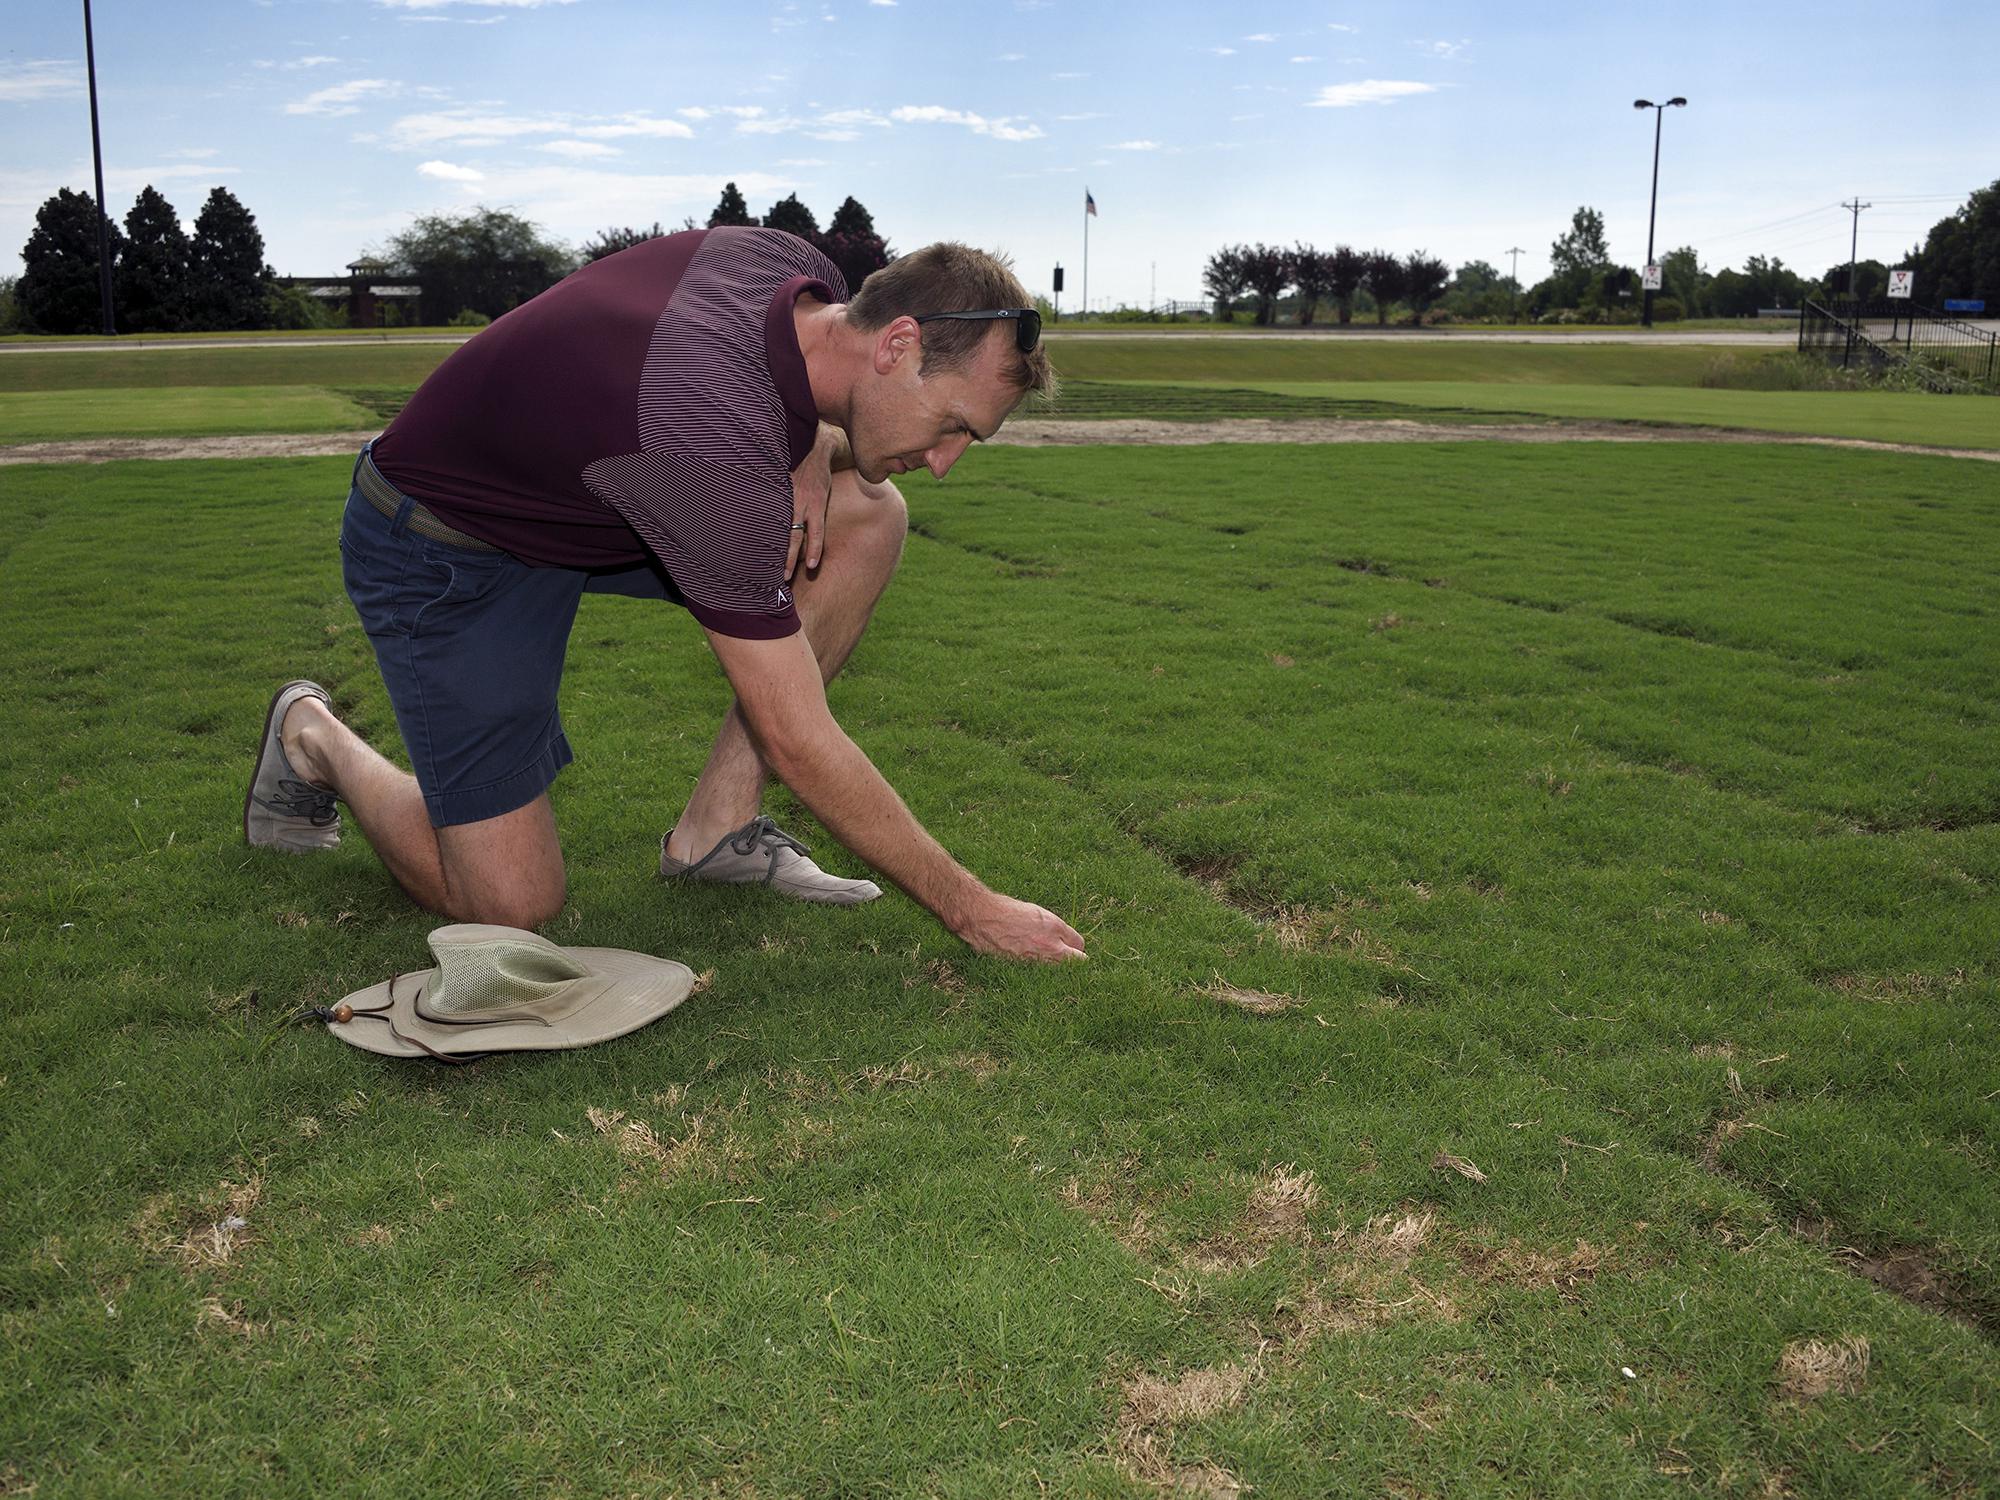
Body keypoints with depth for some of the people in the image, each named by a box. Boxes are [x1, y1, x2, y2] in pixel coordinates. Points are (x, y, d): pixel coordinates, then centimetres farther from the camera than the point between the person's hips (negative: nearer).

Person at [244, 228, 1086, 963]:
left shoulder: (800, 269, -14)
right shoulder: (717, 443, -38)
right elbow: (799, 745, -32)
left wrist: (810, 456, -13)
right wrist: (969, 908, -24)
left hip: (585, 492, 8)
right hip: (445, 553, -8)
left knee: (868, 516, -9)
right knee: (509, 905, -13)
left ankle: (718, 821, -1)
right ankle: (315, 739, 16)